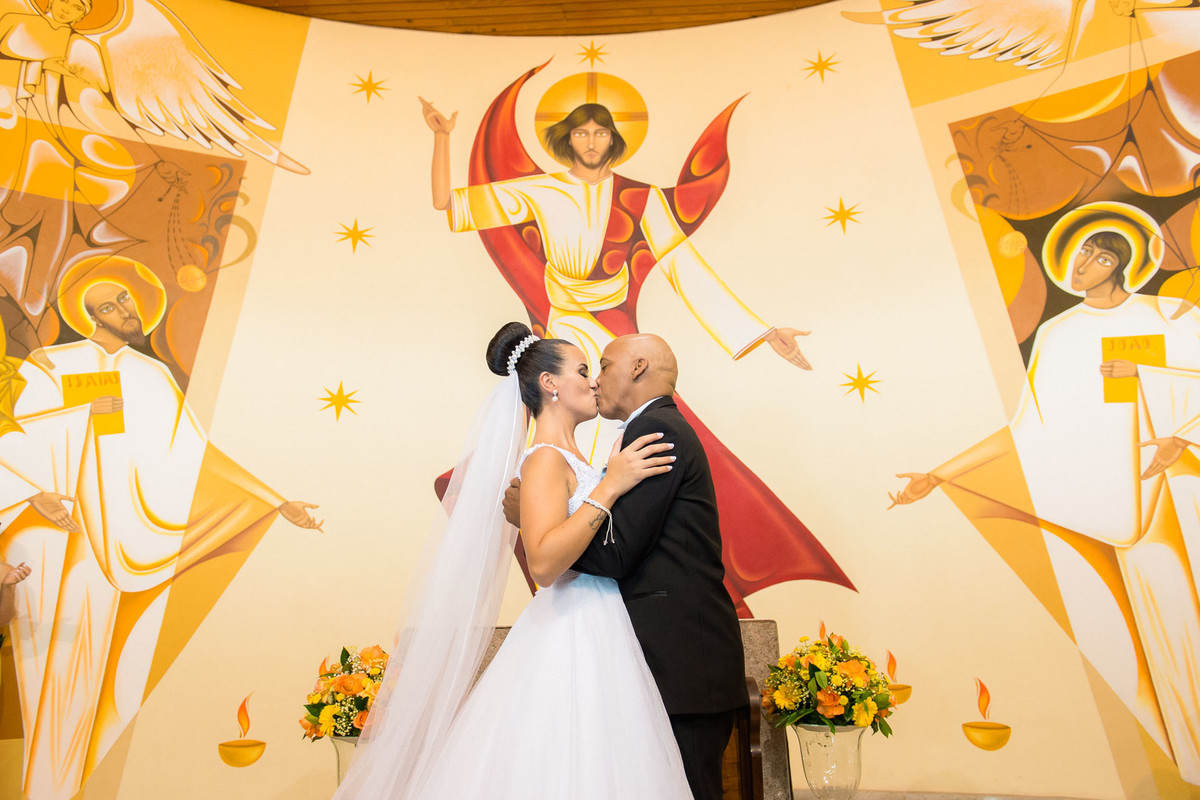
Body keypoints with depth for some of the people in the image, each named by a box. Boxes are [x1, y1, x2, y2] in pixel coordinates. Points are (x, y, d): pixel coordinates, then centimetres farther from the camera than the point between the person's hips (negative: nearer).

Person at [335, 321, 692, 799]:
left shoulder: (569, 459, 13)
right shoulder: (546, 458, -14)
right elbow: (544, 562, -28)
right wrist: (608, 487, -27)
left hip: (597, 635, 9)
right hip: (570, 638, -9)